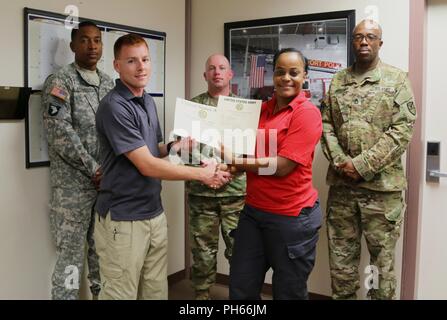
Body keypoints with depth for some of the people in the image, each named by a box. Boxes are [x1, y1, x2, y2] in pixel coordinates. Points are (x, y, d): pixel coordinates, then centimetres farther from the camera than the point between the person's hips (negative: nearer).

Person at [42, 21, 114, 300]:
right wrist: (94, 170, -15)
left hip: (107, 181, 6)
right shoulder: (60, 82, -5)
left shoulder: (109, 83, 13)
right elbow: (60, 135, -15)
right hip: (73, 184, -5)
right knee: (71, 253, 0)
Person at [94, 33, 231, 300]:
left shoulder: (148, 101, 10)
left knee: (157, 291, 15)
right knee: (122, 294, 5)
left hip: (155, 214, 8)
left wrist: (176, 146, -3)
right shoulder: (114, 107, -17)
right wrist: (201, 174, -13)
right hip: (123, 219, -8)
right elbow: (147, 166, -19)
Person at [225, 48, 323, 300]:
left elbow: (282, 166, -19)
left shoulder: (307, 112, -13)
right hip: (254, 211, 7)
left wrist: (235, 161, -13)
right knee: (240, 289, 16)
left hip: (292, 217, -6)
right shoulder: (262, 109, 8)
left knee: (289, 293, 14)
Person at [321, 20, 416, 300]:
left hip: (382, 186, -3)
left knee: (382, 258, 8)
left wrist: (362, 165, -15)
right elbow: (326, 125, 7)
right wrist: (340, 162, -9)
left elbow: (402, 129, -9)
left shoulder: (397, 80, 0)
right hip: (341, 184, 3)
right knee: (341, 256, 13)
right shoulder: (337, 81, 11)